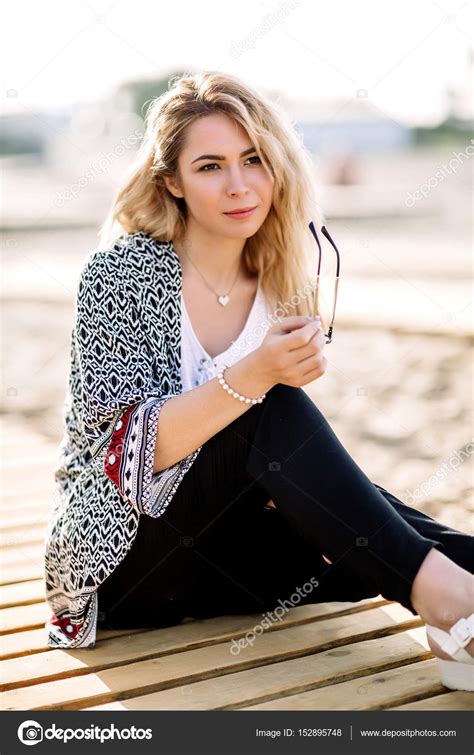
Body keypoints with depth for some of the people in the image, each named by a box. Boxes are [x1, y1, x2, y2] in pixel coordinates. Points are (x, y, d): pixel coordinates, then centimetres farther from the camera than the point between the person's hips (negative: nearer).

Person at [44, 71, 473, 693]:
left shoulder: (279, 290, 3)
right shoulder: (122, 273, -12)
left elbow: (293, 464, 11)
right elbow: (123, 452, -21)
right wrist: (253, 376, -34)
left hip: (225, 559, 5)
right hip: (125, 557, -5)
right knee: (270, 408, -30)